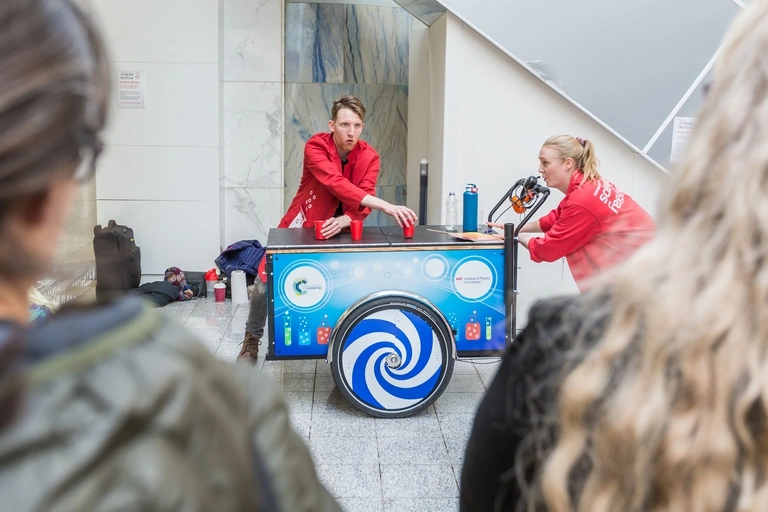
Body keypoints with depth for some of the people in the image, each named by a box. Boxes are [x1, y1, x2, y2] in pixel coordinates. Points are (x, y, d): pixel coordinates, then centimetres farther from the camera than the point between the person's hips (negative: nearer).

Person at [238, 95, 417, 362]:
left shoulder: (369, 157, -14)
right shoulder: (315, 147, -24)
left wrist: (343, 221, -42)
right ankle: (252, 340, 23)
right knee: (266, 280, -1)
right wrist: (386, 206, -51)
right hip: (301, 226, -2)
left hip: (338, 230, 2)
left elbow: (363, 206, -19)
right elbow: (336, 183, -41)